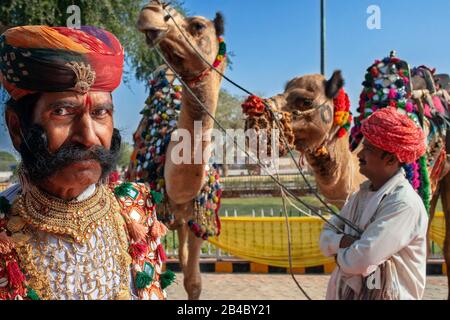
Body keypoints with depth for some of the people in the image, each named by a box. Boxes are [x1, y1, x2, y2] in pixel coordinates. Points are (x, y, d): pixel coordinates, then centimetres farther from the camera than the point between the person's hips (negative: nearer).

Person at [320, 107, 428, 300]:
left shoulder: (404, 204, -21)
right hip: (345, 291, 7)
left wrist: (339, 254, -6)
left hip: (382, 293, -7)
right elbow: (326, 236, 5)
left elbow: (360, 261, -26)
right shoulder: (362, 194, 4)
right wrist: (342, 241, -16)